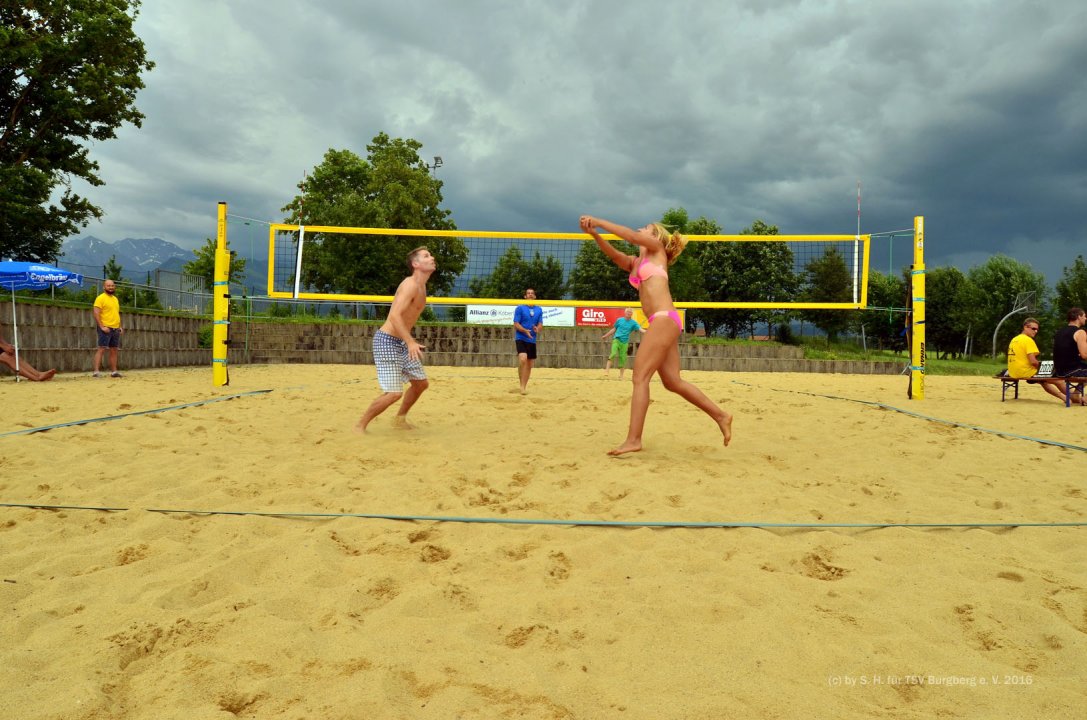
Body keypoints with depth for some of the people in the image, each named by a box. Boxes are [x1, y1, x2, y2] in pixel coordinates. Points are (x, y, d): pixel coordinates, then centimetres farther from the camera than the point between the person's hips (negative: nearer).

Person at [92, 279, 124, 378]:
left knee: (114, 350, 8)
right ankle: (96, 371, -12)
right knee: (101, 349, -11)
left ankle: (114, 371, 13)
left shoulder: (115, 299, 19)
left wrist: (120, 326, 15)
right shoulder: (100, 298, -5)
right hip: (105, 328, -7)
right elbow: (96, 313, -13)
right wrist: (102, 327, -20)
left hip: (115, 329, 7)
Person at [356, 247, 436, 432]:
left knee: (421, 383, 15)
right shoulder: (411, 284, -19)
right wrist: (411, 342, -40)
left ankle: (400, 419, 33)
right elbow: (395, 316, -31)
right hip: (387, 340, -10)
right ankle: (360, 425, 5)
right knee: (394, 393, -13)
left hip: (402, 342, 10)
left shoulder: (421, 287, 11)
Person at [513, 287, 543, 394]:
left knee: (530, 364, 9)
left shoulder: (539, 310, 10)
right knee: (523, 359, -26)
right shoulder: (520, 308, -2)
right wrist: (525, 331, -24)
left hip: (532, 340, 5)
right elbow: (516, 324, -7)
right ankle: (522, 385, -17)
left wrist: (537, 329, -17)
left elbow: (540, 324, 7)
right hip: (521, 338, -5)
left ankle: (525, 386, 25)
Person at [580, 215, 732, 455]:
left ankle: (633, 439, -13)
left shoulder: (657, 249, 8)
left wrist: (598, 221, -6)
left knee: (640, 377, -12)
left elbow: (631, 236, -9)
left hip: (664, 319, -9)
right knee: (673, 382, 8)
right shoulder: (635, 262, 24)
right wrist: (593, 233, -8)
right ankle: (720, 416, 18)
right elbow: (614, 254, 6)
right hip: (661, 323, 9)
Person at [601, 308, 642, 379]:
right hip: (616, 340, -1)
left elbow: (640, 329, -11)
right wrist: (606, 336, 21)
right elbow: (614, 329, 17)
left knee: (622, 359, 2)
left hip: (625, 343, 1)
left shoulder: (633, 323, 2)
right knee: (613, 353, -22)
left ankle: (621, 375, 13)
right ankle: (607, 369, -19)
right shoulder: (619, 320, 5)